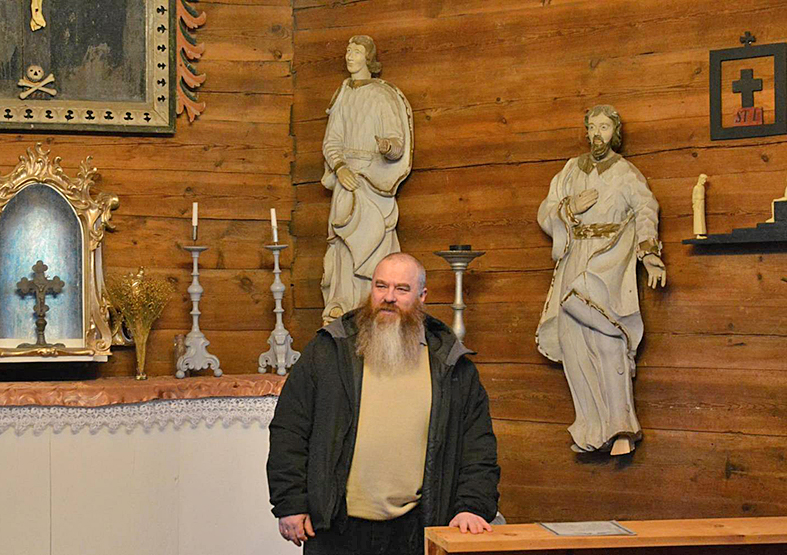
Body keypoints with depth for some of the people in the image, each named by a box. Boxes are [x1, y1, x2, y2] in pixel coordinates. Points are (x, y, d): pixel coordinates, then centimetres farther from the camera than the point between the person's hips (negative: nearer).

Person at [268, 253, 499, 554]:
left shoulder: (453, 367, 7)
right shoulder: (326, 352, 4)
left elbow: (478, 446, 7)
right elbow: (288, 431, 3)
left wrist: (473, 507, -6)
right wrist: (289, 504, -3)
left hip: (416, 529, 1)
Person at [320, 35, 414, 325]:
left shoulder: (384, 96, 0)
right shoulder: (342, 96, 14)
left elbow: (398, 145, -5)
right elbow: (331, 142, 9)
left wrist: (387, 147, -30)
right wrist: (339, 167, -11)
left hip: (375, 179, -4)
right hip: (347, 178, 4)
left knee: (372, 243, -10)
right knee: (346, 245, -5)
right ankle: (340, 312, -8)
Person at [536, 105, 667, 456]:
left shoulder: (626, 174, 7)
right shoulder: (571, 171, 19)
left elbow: (646, 211, -9)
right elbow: (545, 215, 14)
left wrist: (649, 252, -27)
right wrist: (572, 207, -6)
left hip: (610, 259, -4)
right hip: (574, 262, 5)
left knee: (606, 339, -24)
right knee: (573, 342, -5)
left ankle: (621, 427, -20)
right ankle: (595, 430, 2)